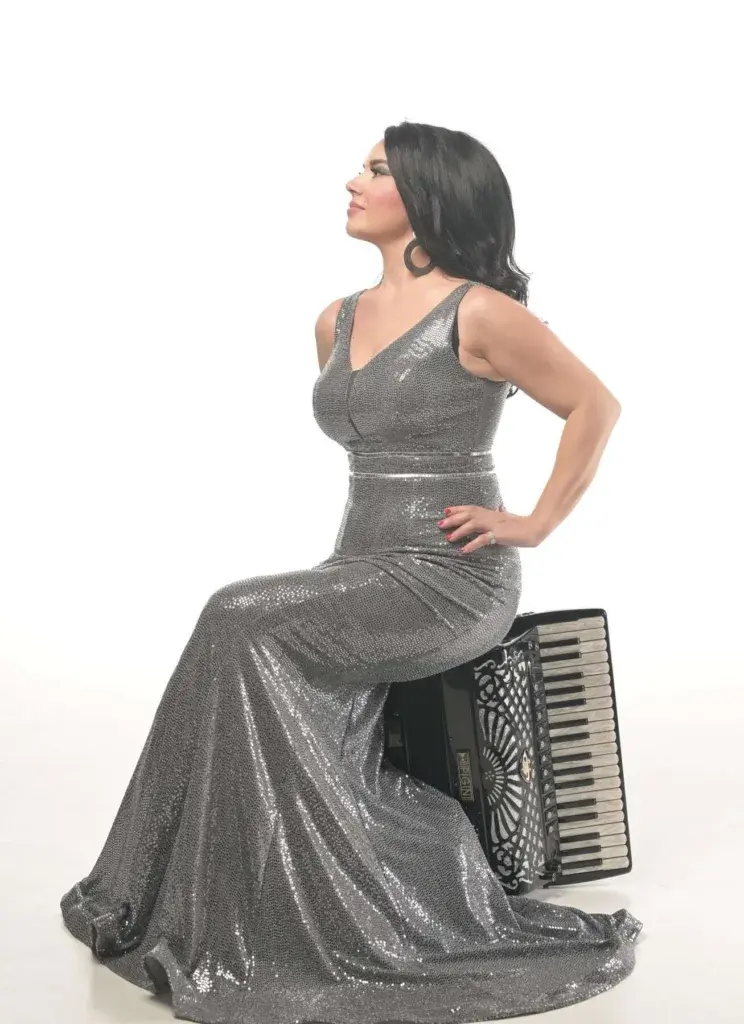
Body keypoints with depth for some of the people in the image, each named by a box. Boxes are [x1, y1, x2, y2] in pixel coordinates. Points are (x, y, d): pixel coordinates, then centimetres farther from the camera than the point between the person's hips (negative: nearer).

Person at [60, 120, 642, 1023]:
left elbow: (596, 408, -3)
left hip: (455, 584, -6)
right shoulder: (337, 322, 13)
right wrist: (359, 543, 15)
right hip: (362, 569, 7)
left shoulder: (480, 314, -9)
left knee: (242, 624, -23)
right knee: (276, 679, -22)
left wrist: (536, 523, -6)